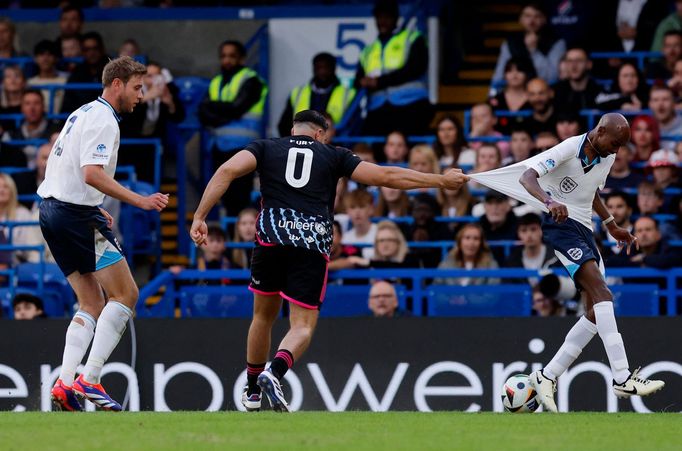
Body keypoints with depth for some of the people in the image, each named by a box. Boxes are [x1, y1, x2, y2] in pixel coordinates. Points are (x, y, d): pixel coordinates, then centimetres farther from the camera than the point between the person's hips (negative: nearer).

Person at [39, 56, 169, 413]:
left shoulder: (81, 114, 19)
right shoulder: (102, 120, -12)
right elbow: (93, 174, -24)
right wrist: (140, 201, -25)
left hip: (52, 210, 10)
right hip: (77, 214, -10)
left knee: (93, 303, 10)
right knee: (125, 294, -7)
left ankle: (65, 382, -2)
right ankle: (89, 379, -15)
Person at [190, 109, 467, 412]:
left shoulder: (266, 148, 17)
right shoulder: (333, 156, 16)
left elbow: (228, 171, 0)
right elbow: (387, 176, 13)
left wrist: (200, 216, -3)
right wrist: (441, 181, 21)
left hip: (272, 236, 2)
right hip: (314, 244, -1)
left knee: (264, 316, 22)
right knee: (303, 326, 0)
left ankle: (252, 392, 30)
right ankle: (274, 373, -30)